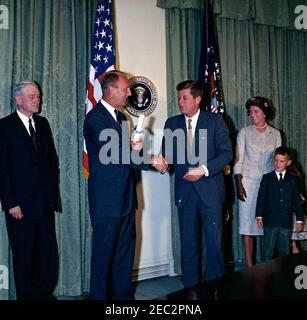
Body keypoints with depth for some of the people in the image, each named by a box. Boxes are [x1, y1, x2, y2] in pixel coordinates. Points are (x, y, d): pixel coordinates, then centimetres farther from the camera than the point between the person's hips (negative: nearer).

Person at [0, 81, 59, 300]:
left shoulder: (42, 123, 12)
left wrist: (53, 194, 8)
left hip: (45, 201, 5)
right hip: (20, 205, -4)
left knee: (49, 253, 6)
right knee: (24, 256, 6)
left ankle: (46, 293, 20)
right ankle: (26, 295, 21)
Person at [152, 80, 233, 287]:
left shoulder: (215, 121, 0)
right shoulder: (172, 123, 9)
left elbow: (227, 153, -4)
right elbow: (168, 154, 4)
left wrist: (203, 169, -15)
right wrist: (163, 163, -19)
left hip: (210, 191, -2)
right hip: (185, 192, 3)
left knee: (214, 243, 0)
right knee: (188, 245, 8)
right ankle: (191, 289, 19)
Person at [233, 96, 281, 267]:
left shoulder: (275, 134, 9)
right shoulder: (244, 132, 4)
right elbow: (238, 159, 0)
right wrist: (239, 184, -8)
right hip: (248, 182, -1)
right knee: (247, 224, -3)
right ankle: (250, 267, 4)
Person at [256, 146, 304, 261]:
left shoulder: (293, 180, 7)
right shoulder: (267, 178, 3)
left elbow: (297, 201, 7)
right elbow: (261, 198, -1)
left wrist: (299, 219, 4)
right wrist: (259, 216, -10)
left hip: (286, 222, 2)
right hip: (270, 221, -1)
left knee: (284, 251, 10)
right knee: (268, 252, 3)